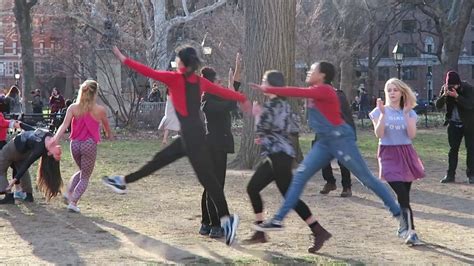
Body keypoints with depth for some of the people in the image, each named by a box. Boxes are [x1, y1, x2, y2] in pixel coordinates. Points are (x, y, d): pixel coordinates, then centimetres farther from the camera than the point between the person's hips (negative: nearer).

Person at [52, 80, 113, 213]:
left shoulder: (73, 108, 1)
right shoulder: (100, 110, -3)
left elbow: (64, 125, -11)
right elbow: (106, 126, 14)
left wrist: (55, 138, -19)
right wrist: (109, 135, 34)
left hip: (75, 143, 4)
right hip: (90, 144, -3)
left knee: (82, 171, 28)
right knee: (85, 177, 8)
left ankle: (69, 192, 12)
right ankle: (73, 202, -7)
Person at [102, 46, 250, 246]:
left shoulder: (175, 78, -10)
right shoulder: (200, 82, 10)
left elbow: (149, 72, -8)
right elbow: (223, 91, 16)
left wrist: (124, 60, 0)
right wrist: (243, 99, 30)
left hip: (191, 135, -8)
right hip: (192, 134, 8)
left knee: (207, 177, -8)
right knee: (160, 159, 17)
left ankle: (226, 218, -10)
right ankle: (123, 181, 29)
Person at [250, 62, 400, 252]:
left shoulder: (324, 90, -15)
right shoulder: (317, 92, 13)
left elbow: (297, 92, -18)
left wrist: (267, 90, -14)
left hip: (340, 139, -9)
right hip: (325, 142, 9)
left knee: (366, 178, -1)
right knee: (300, 175, -2)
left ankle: (398, 212, 11)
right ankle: (278, 220, -3)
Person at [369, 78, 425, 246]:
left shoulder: (409, 112, 5)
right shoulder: (379, 111, -1)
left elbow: (412, 135, -8)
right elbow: (379, 134, -13)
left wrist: (406, 114, -14)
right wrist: (383, 113, -19)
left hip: (406, 154, 3)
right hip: (388, 154, -3)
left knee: (404, 195, 7)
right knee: (402, 195, -16)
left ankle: (404, 228, 22)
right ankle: (410, 231, -19)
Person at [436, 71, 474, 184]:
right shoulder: (445, 89, -6)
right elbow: (438, 105, -9)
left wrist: (457, 96, -37)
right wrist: (444, 95, -26)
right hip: (454, 124, 4)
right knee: (453, 149, 6)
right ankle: (450, 175, 9)